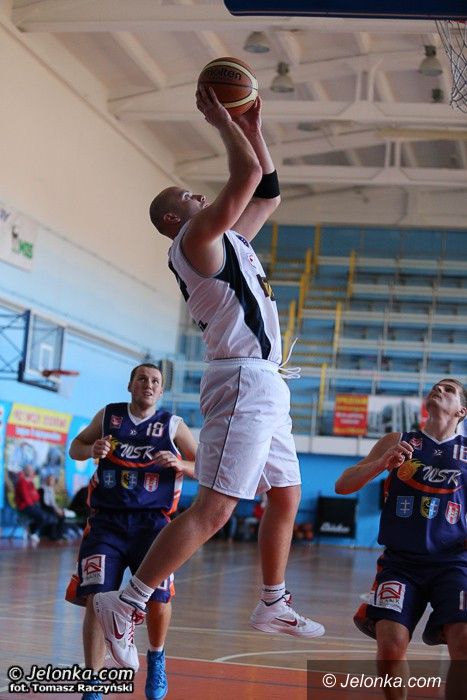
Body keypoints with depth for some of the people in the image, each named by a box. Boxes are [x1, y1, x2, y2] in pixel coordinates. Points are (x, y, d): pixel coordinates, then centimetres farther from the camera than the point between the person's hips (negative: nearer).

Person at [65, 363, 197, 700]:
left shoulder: (173, 425, 3)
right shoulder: (108, 416, 7)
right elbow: (75, 447, 20)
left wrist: (180, 464, -14)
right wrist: (92, 449, -3)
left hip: (152, 521, -1)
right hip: (107, 521, 1)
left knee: (158, 598, -14)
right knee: (96, 599, -13)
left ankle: (156, 659, 19)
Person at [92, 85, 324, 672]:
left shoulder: (227, 239, 19)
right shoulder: (196, 237, -8)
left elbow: (267, 193, 27)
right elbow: (248, 174, -19)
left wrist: (252, 126, 20)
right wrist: (220, 119, -7)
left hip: (264, 386, 10)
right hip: (244, 381, -10)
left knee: (286, 497, 17)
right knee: (213, 509, -15)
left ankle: (273, 604, 29)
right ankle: (126, 603, -15)